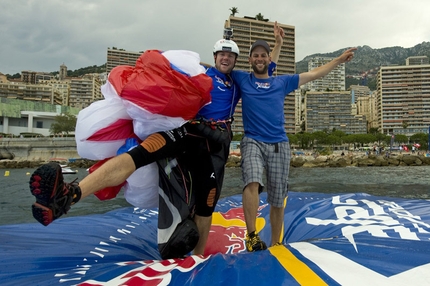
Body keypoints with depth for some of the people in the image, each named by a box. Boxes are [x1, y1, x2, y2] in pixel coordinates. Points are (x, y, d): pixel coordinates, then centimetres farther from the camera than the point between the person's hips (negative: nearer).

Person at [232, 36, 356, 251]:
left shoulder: (282, 82, 15)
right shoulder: (241, 80, 11)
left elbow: (314, 74, 20)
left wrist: (339, 60, 21)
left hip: (279, 145, 2)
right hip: (252, 141, -2)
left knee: (277, 198, 5)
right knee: (252, 182, -30)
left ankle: (275, 243, 20)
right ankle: (251, 236, -23)